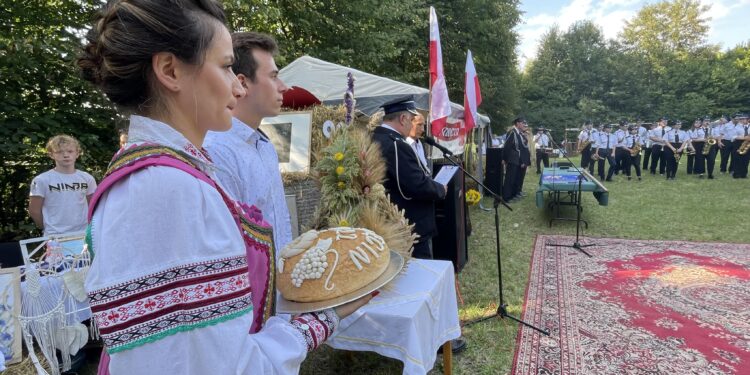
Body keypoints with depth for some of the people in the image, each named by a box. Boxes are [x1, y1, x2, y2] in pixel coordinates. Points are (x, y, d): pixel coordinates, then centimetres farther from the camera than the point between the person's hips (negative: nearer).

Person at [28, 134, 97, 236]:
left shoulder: (87, 178, 4)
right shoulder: (42, 180, -5)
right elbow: (34, 210, 1)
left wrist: (89, 226, 8)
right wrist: (47, 228, 8)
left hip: (84, 235, 3)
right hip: (55, 237, -2)